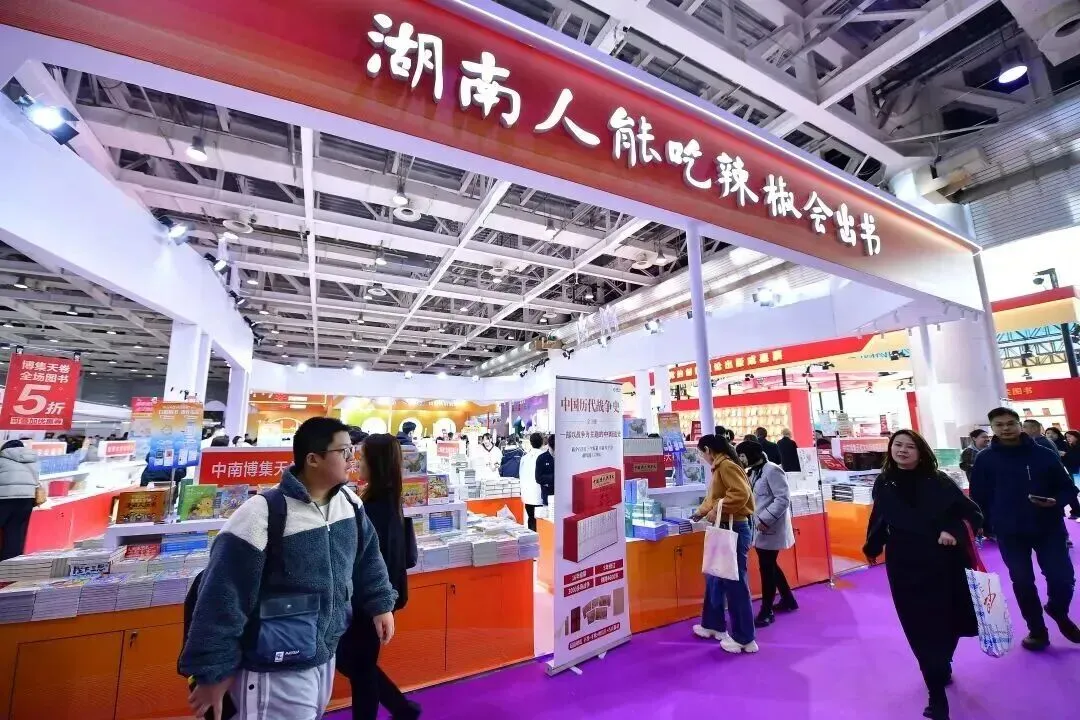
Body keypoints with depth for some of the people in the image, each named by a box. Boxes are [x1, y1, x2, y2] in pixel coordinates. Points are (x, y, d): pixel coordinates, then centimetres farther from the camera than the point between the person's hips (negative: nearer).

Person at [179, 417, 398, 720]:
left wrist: (381, 603, 11)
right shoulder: (262, 515, -25)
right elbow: (222, 598, -19)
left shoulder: (349, 504, -4)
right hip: (276, 672, -7)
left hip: (325, 658, 8)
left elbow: (368, 556, 10)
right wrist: (214, 672, -13)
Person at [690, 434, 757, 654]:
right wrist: (700, 511, 28)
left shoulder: (727, 466, -17)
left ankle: (744, 639, 14)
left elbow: (741, 494, -29)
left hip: (734, 530, -10)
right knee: (715, 579, 18)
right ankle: (712, 625, 32)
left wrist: (717, 510, -23)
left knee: (734, 583, 0)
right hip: (723, 530, 10)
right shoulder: (718, 468, 13)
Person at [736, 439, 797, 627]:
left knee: (766, 568, 1)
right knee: (770, 566, 20)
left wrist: (765, 520, -24)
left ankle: (767, 611, 14)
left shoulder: (772, 470, -16)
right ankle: (788, 600, 39)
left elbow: (783, 499, -21)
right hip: (758, 528, 9)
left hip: (770, 528, -9)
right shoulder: (752, 472, 11)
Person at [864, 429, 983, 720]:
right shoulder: (883, 484, -3)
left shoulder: (938, 481, -7)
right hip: (904, 567, 0)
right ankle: (937, 696, 16)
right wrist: (872, 547, 11)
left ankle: (942, 668, 43)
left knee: (947, 621, 15)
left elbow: (973, 513, -1)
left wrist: (954, 533, -17)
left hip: (942, 564, 0)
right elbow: (879, 518, 8)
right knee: (920, 628, 2)